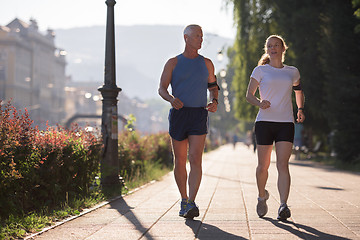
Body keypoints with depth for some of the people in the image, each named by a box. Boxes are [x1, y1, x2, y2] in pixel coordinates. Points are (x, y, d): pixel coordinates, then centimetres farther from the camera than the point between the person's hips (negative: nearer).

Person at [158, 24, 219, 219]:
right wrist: (171, 99, -21)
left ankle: (191, 203, -18)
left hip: (199, 115, 0)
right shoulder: (173, 63, 7)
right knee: (180, 160, 5)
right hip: (178, 114, 0)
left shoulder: (206, 63, 13)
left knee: (195, 159, -14)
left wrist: (214, 102, 0)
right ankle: (183, 200, 20)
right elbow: (162, 88, 2)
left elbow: (213, 86, 22)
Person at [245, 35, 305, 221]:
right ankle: (262, 197, 29)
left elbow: (299, 91, 31)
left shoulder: (292, 72, 14)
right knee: (263, 166, 2)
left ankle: (283, 206, -21)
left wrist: (300, 109, 12)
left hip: (286, 123, 1)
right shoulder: (260, 70, 7)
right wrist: (259, 103, -17)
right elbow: (249, 95, 5)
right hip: (264, 122, -1)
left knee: (283, 165, -13)